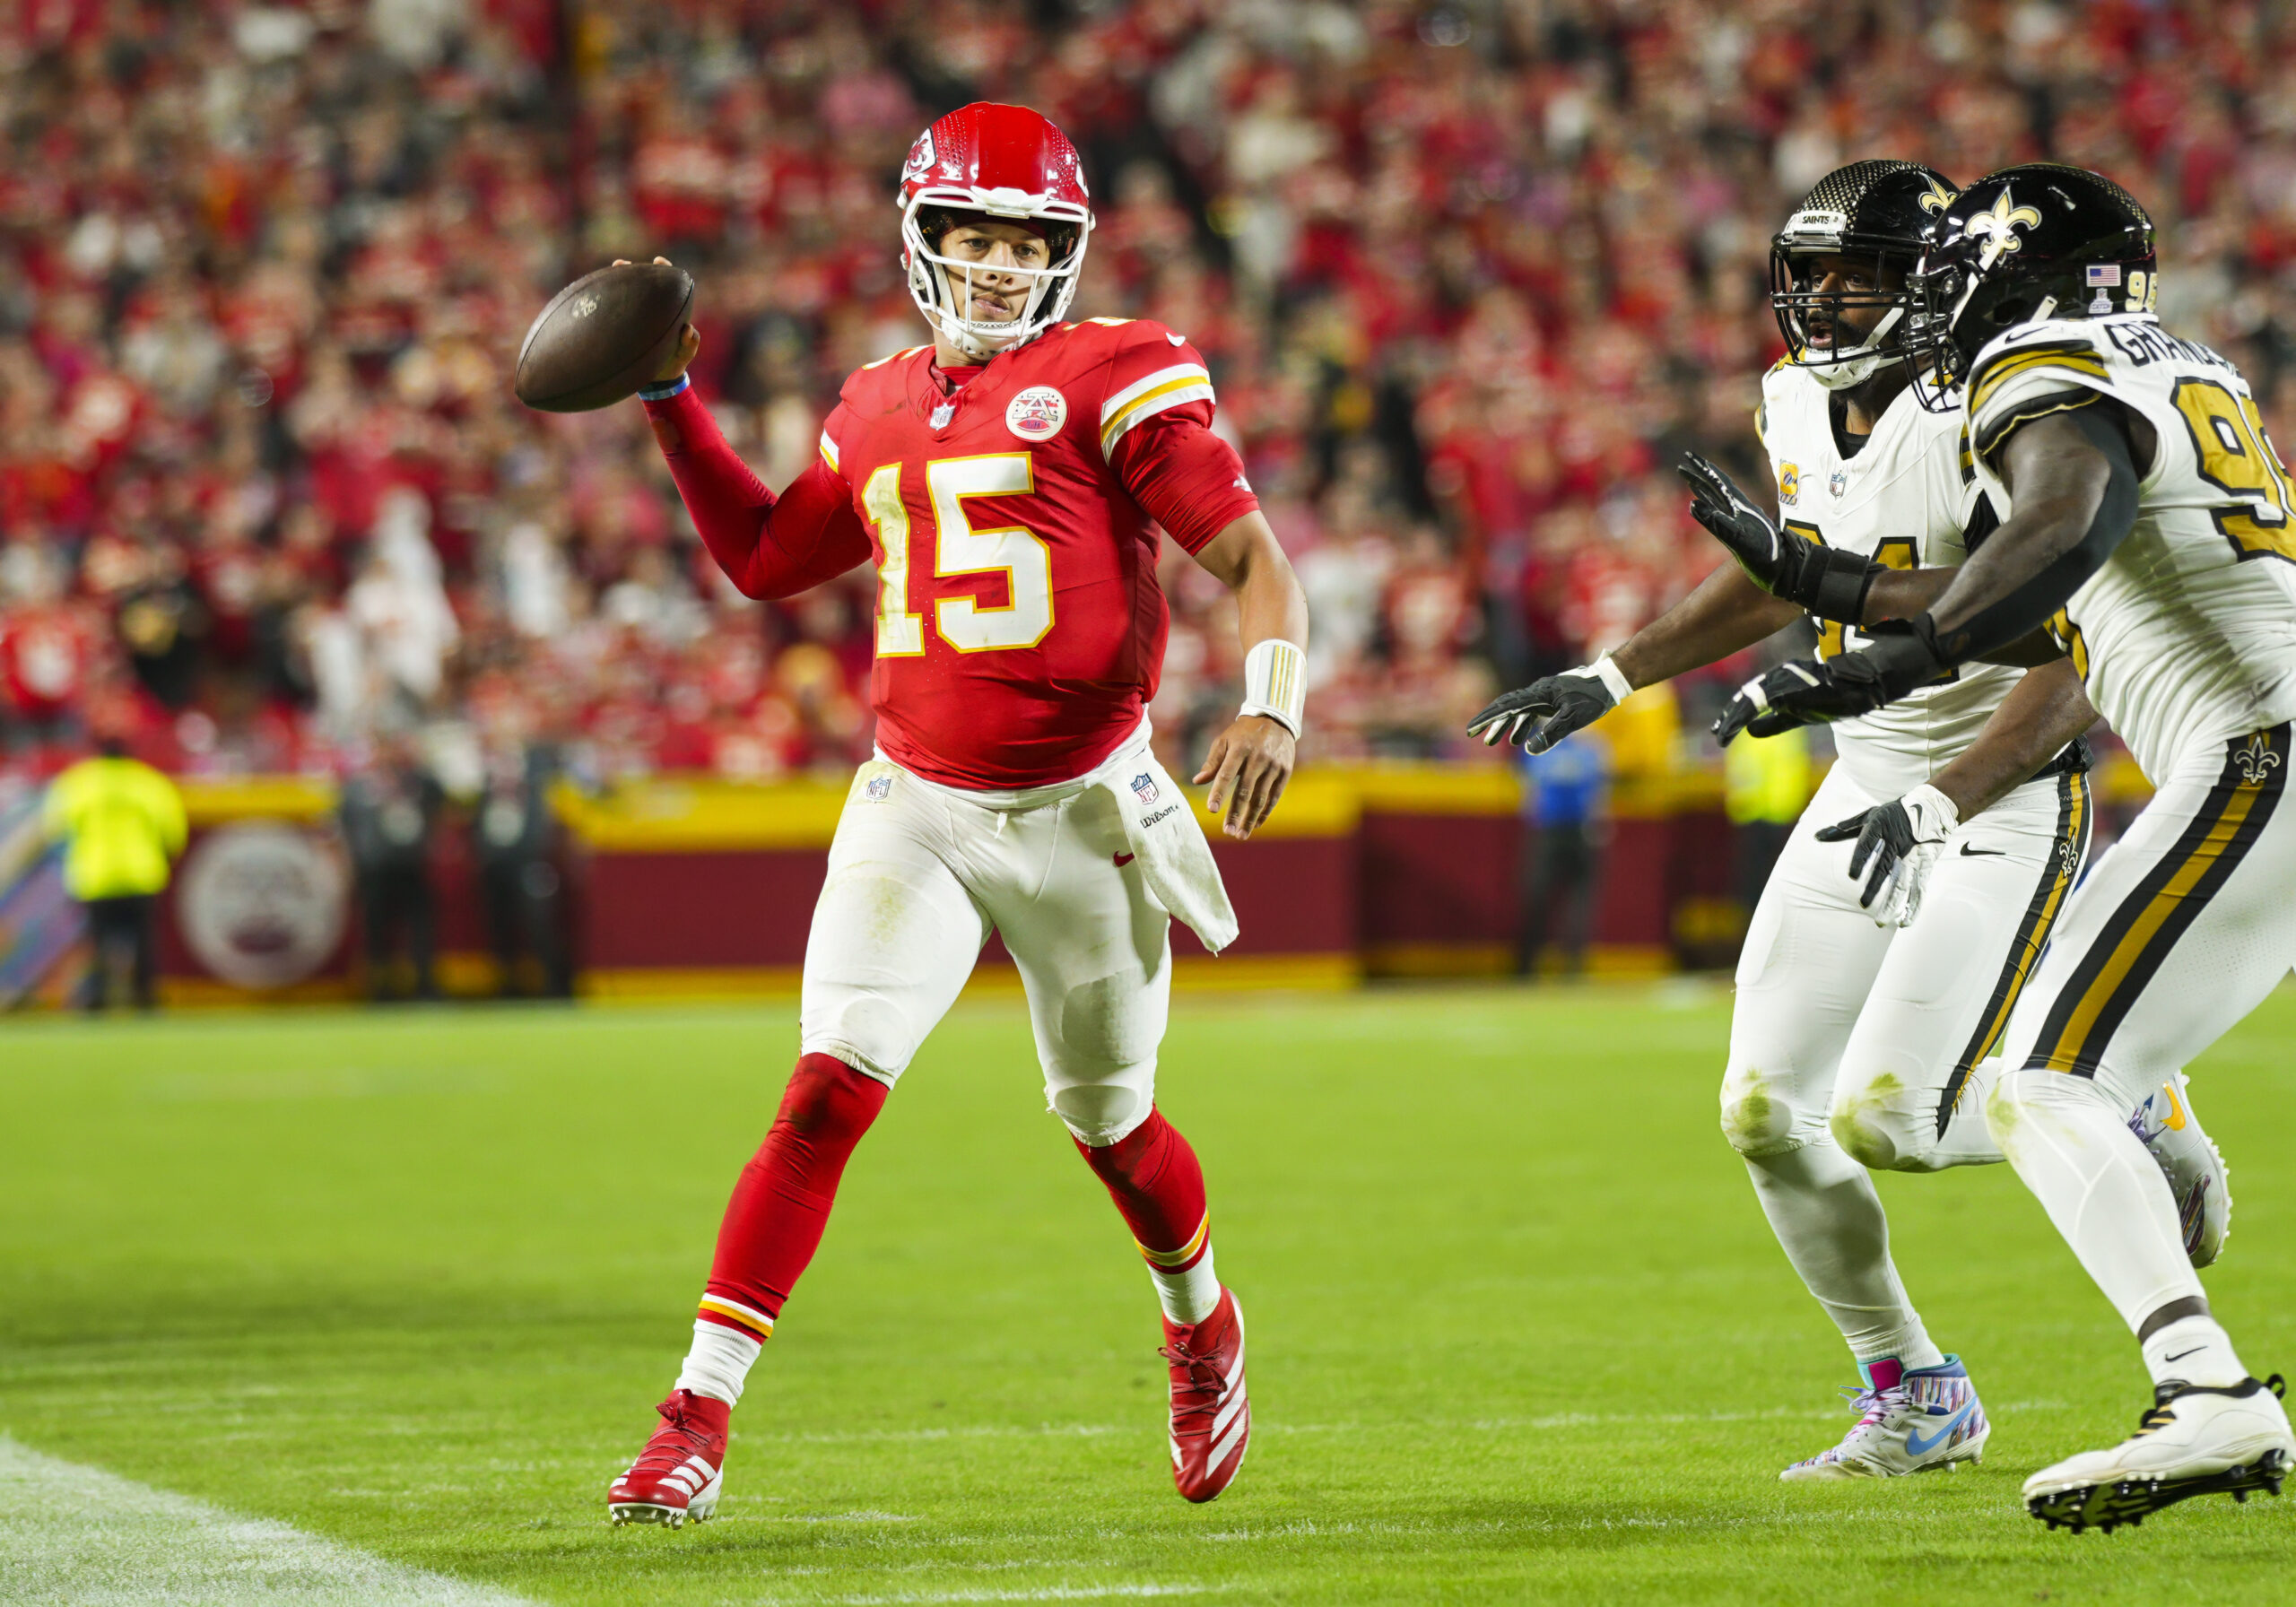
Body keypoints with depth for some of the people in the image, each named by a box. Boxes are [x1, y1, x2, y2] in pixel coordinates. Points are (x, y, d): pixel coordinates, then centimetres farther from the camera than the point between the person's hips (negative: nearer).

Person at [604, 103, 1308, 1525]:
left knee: (1109, 1121, 14)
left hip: (1084, 815, -2)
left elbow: (1253, 556, -11)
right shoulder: (882, 410, 9)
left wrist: (1271, 703, -28)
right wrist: (672, 403, 15)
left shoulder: (1117, 379, -7)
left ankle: (1202, 1327, 46)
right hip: (918, 808, 2)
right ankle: (699, 1421, -15)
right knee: (829, 1092, -13)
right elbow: (765, 559, 23)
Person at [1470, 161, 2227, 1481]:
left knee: (1883, 1120, -18)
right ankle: (1915, 1398, 18)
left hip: (2006, 799, -8)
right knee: (1767, 1113, 0)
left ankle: (2124, 1119, 11)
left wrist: (1940, 804, -34)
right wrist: (1608, 681, 18)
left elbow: (2071, 675, -24)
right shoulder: (1804, 411, 3)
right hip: (1870, 784, 8)